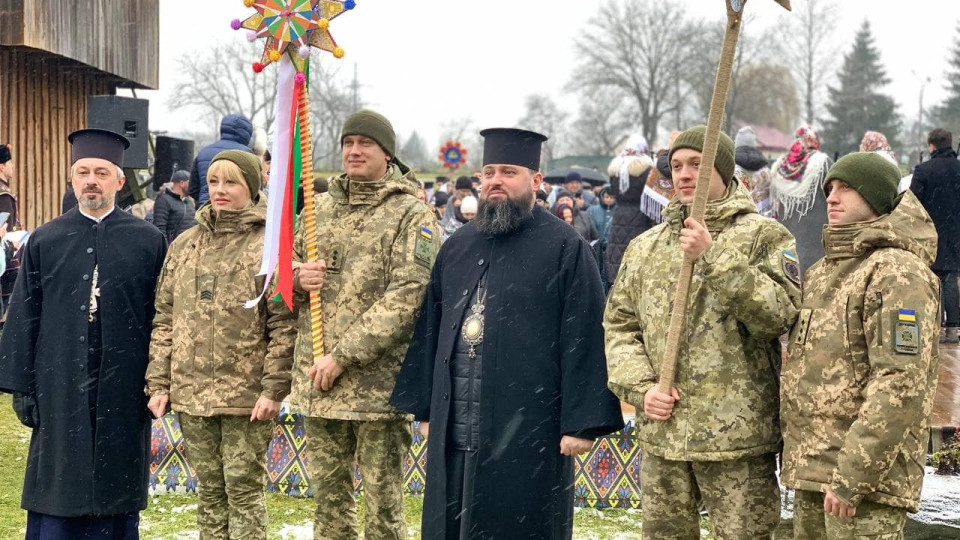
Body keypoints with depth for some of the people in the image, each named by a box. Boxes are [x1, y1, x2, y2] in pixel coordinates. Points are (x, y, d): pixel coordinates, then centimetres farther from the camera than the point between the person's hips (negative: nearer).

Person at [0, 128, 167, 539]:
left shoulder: (148, 242, 3)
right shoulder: (44, 242, 6)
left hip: (122, 392, 0)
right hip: (59, 391, 1)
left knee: (116, 498, 6)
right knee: (57, 490, 4)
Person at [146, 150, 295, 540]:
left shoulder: (270, 244, -4)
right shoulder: (184, 245, 11)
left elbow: (284, 325, -8)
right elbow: (164, 321, 12)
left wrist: (274, 388, -13)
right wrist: (158, 383, 6)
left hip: (247, 394, -5)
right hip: (191, 392, 5)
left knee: (244, 490, 0)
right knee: (210, 491, 12)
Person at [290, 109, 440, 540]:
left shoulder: (411, 215, -5)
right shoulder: (320, 207, 13)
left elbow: (407, 299, -14)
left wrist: (343, 355, -18)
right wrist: (297, 276, -5)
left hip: (378, 384, -5)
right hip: (316, 381, 6)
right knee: (328, 499, 14)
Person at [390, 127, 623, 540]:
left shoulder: (564, 248, -5)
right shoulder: (457, 248, 13)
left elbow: (584, 340, -10)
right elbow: (429, 330, 16)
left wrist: (581, 423, -14)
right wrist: (424, 407, 13)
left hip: (528, 426, -5)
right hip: (456, 426, 6)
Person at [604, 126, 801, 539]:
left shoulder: (764, 236, -1)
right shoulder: (645, 247, 13)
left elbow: (778, 313, -15)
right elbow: (618, 324, 14)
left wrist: (714, 259, -21)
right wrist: (640, 386, -2)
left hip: (737, 435, -4)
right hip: (660, 434, 5)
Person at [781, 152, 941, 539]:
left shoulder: (898, 272, -11)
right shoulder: (822, 272, 17)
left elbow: (902, 385, -20)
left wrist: (852, 476, -22)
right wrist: (795, 457, 15)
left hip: (867, 477, -9)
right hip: (811, 471, 9)